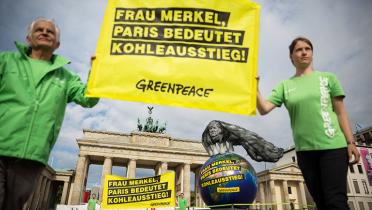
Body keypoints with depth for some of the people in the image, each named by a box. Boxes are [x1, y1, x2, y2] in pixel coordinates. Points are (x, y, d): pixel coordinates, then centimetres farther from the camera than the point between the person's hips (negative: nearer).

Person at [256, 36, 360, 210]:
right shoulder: (285, 85, 7)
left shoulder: (328, 78, 6)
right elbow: (264, 109, -4)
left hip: (333, 146, -2)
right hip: (304, 150, 2)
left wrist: (351, 142, -1)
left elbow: (340, 112, 5)